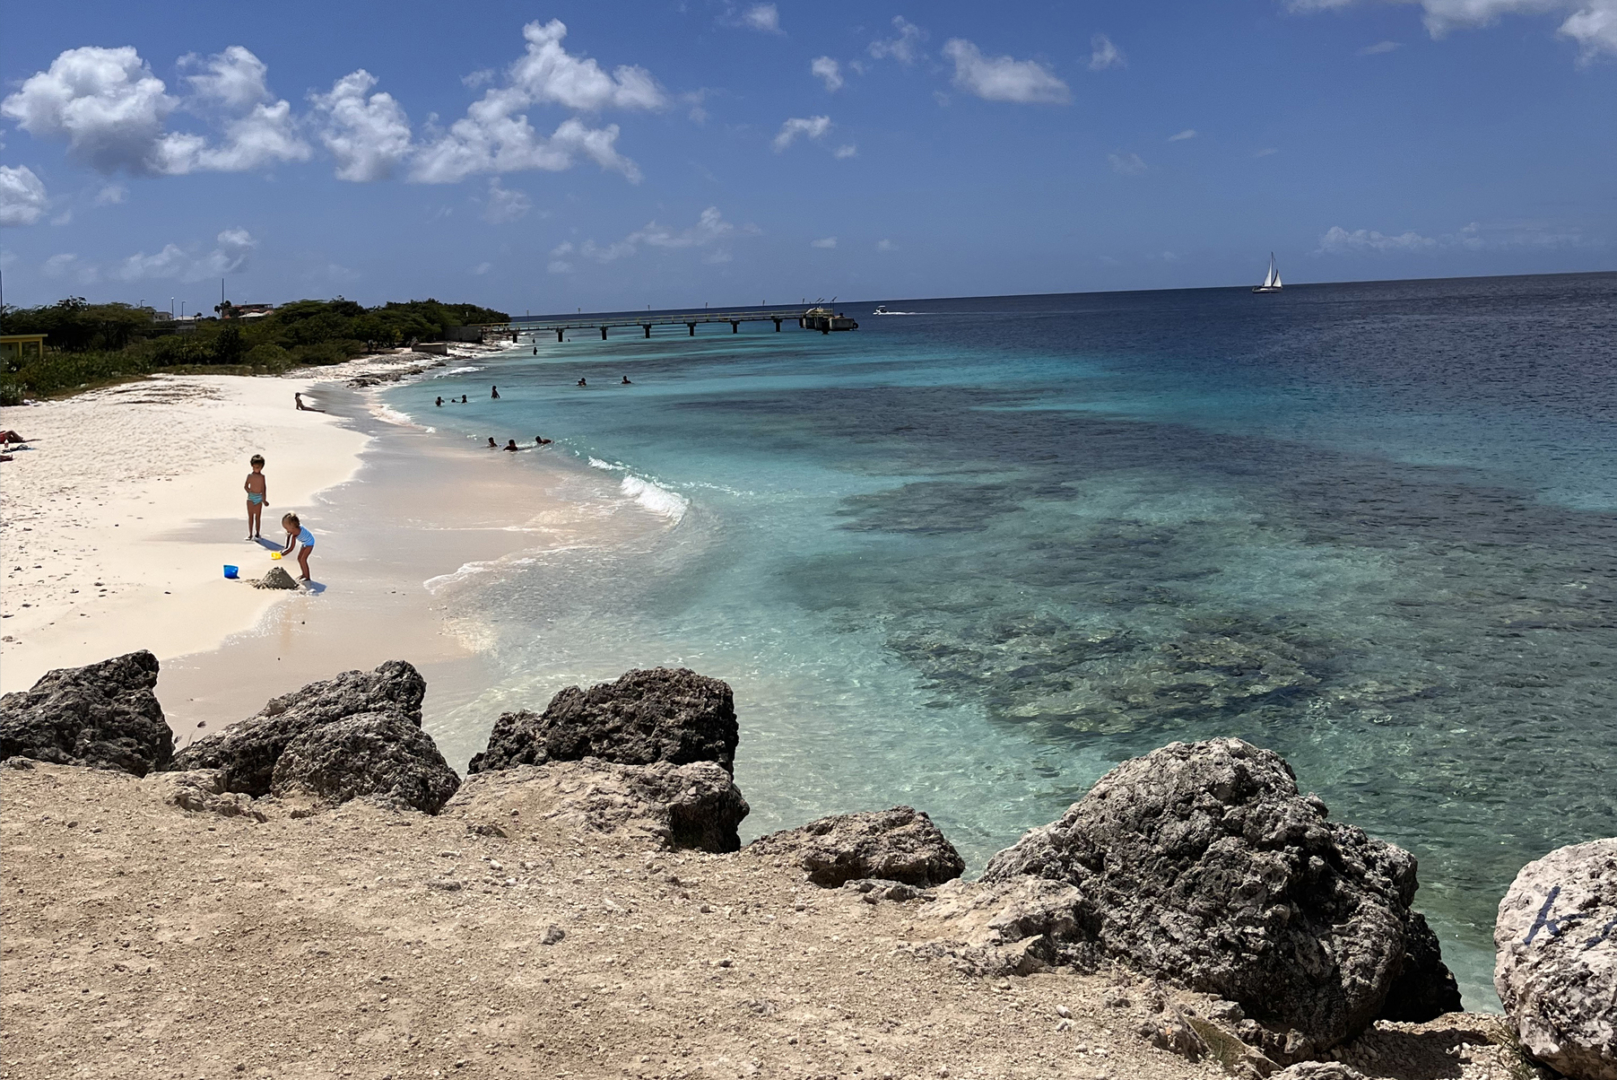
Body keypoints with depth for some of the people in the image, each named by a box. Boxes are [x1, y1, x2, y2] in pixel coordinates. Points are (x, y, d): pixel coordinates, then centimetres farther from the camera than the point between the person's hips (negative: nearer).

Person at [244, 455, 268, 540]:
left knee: (258, 516, 4)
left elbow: (264, 488, 3)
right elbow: (245, 486, 5)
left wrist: (264, 499, 2)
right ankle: (250, 534, 6)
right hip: (251, 497, 0)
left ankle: (257, 533, 11)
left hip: (259, 498, 0)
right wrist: (250, 492, -5)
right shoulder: (250, 475, 0)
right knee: (250, 516, 3)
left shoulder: (262, 476, 1)